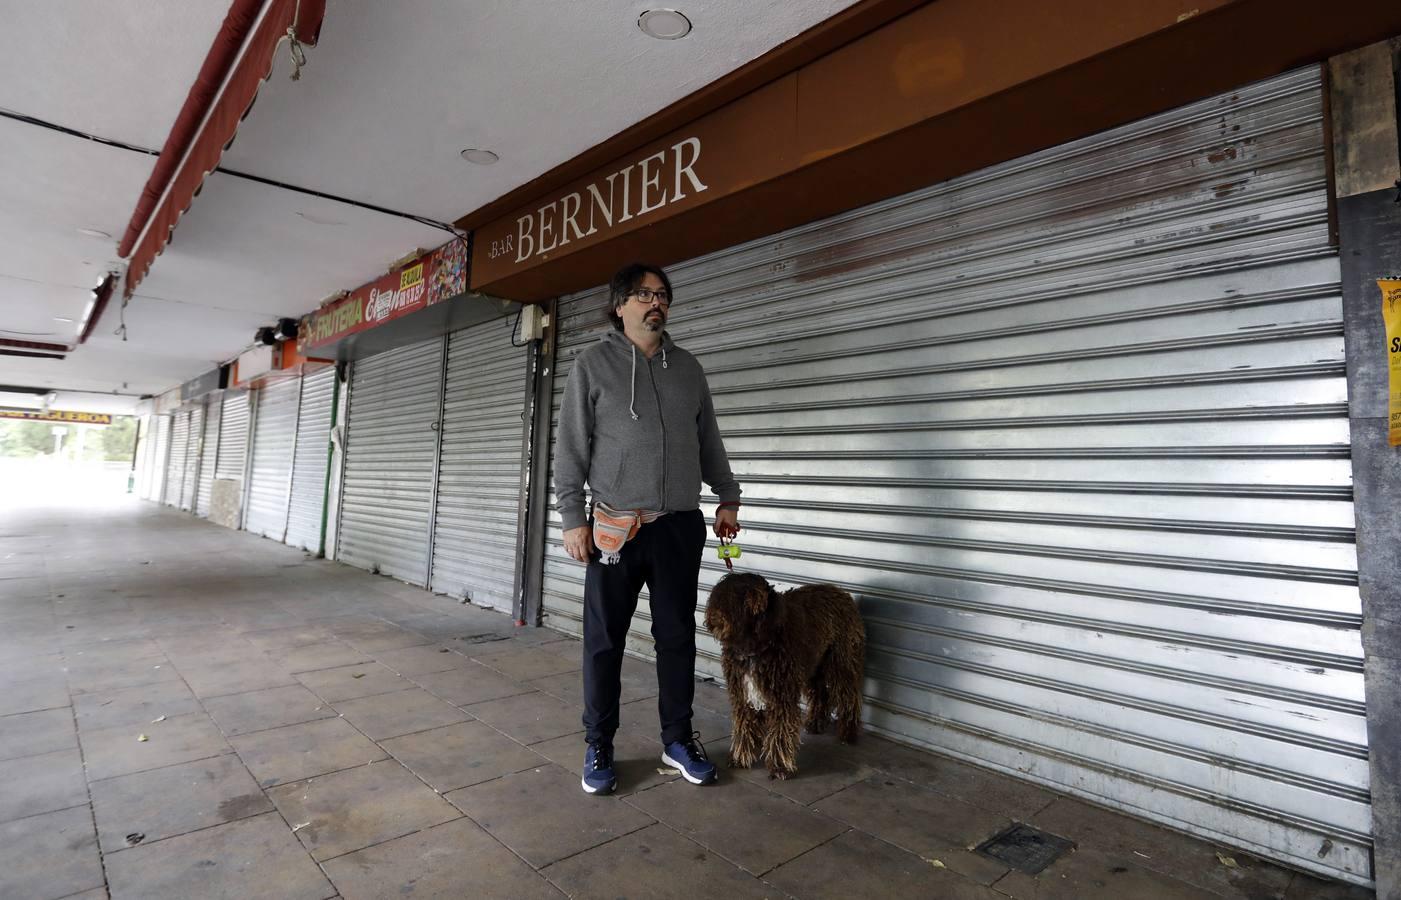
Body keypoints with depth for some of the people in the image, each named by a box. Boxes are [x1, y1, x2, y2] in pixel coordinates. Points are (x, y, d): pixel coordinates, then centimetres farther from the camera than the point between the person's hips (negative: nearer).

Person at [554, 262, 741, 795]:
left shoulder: (688, 368, 13)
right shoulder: (594, 364, 2)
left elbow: (708, 440, 18)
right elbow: (571, 447, -1)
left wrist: (727, 497, 14)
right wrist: (573, 518, -7)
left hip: (680, 526, 3)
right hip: (615, 527, -3)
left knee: (677, 636, 10)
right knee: (604, 640, 6)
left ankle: (678, 739, 26)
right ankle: (599, 746, 22)